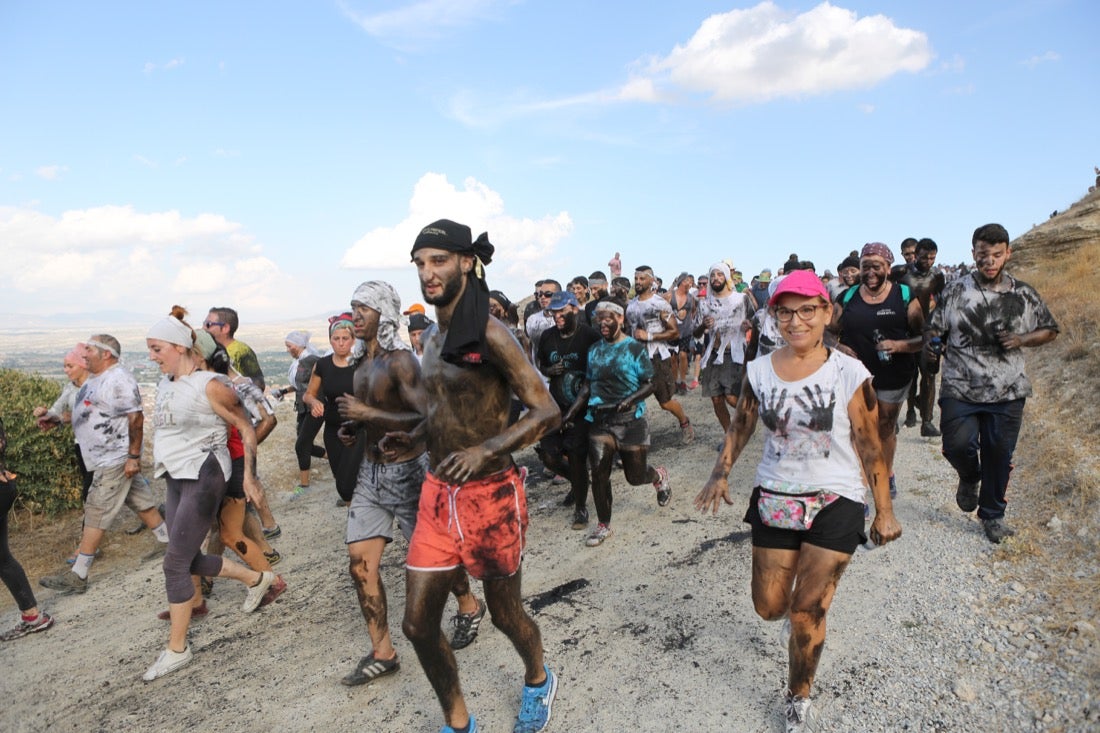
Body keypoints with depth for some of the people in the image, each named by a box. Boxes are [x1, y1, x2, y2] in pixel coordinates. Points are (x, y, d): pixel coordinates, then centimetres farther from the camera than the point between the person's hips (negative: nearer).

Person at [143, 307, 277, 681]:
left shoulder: (210, 385, -16)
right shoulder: (164, 383, 7)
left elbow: (246, 429, -11)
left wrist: (250, 477, -10)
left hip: (203, 478, -8)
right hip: (175, 479, 8)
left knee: (175, 563, -5)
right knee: (191, 560, 13)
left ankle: (177, 649, 10)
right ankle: (257, 579, 35)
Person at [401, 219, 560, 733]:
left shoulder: (489, 334, -15)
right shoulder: (433, 338, 9)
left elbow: (546, 411, -19)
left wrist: (484, 451, -31)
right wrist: (410, 438, 9)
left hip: (490, 494, -6)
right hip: (438, 494, 7)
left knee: (504, 613, 14)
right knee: (418, 623, 9)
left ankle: (538, 681, 47)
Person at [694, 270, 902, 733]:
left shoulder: (850, 374, -12)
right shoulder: (758, 371, -4)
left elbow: (869, 447, -6)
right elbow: (741, 426, 7)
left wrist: (884, 511, -2)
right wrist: (720, 473, -5)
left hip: (835, 503, -3)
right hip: (774, 500, 3)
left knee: (807, 612, 1)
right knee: (769, 607, 12)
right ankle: (795, 611, 51)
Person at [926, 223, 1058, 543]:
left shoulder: (1024, 294, 4)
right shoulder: (954, 291, 1)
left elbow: (1049, 331, 13)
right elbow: (934, 328, 3)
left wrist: (1021, 340, -7)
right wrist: (930, 344, -20)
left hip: (1007, 392, 1)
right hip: (960, 388, -1)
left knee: (999, 454, 8)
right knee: (957, 445, -12)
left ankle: (993, 515, 30)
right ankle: (970, 478, 25)